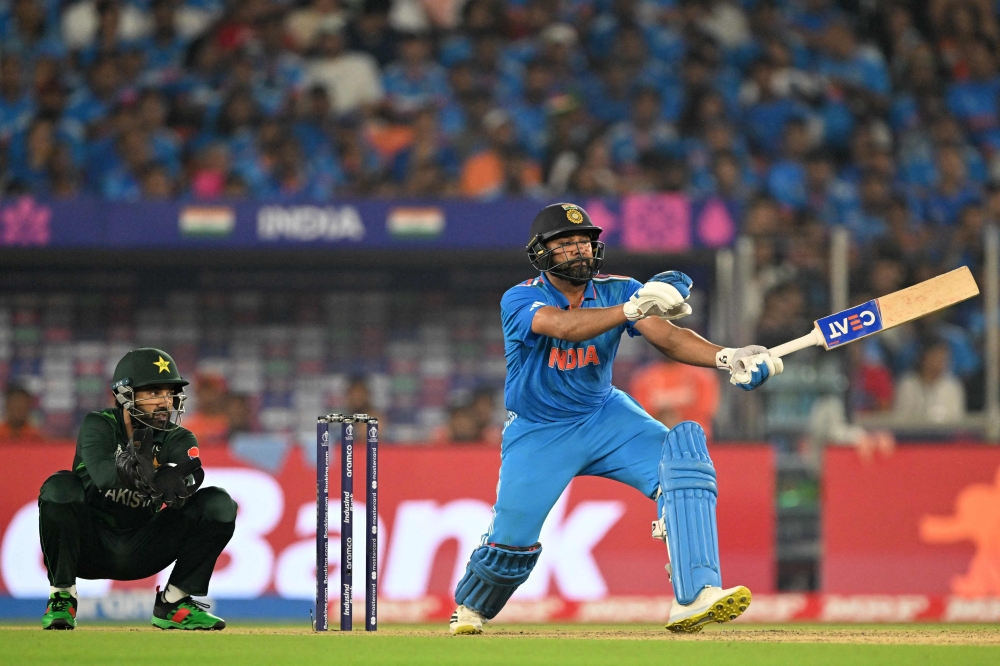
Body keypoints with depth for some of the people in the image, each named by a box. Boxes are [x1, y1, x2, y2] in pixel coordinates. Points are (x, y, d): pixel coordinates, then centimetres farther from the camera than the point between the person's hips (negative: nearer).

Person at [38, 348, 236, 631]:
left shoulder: (178, 440, -2)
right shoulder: (99, 425, -11)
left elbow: (191, 478, -25)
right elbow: (102, 475, -33)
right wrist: (130, 466, -56)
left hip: (140, 552, 3)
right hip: (92, 548, -3)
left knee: (220, 504, -13)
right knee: (61, 486, -32)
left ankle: (175, 605, -4)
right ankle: (61, 598, -20)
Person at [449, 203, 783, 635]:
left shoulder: (615, 291, -8)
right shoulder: (519, 300, -18)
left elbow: (667, 336, -22)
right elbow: (563, 326, -40)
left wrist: (727, 358, -41)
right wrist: (632, 310, -55)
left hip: (604, 416, 3)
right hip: (538, 433, -3)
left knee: (681, 456, -23)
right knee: (511, 542, -5)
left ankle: (693, 599, -31)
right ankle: (470, 607, 33)